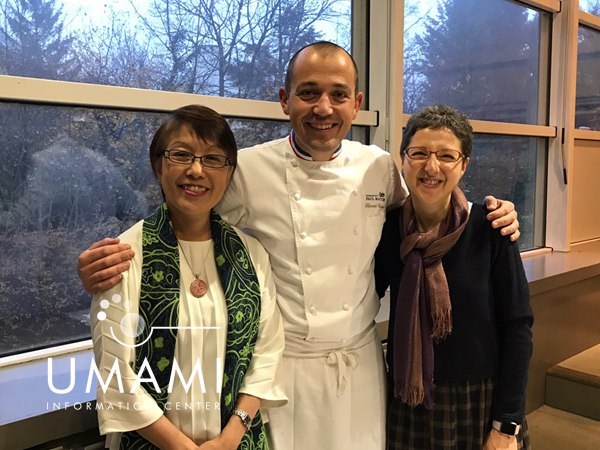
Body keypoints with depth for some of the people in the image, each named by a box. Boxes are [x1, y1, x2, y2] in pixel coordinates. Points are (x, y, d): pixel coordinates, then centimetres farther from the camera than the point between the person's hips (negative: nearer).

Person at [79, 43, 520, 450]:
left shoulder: (380, 168, -2)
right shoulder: (247, 170, -12)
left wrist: (487, 216, -1)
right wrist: (111, 264, -21)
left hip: (361, 364, 4)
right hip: (279, 367, -3)